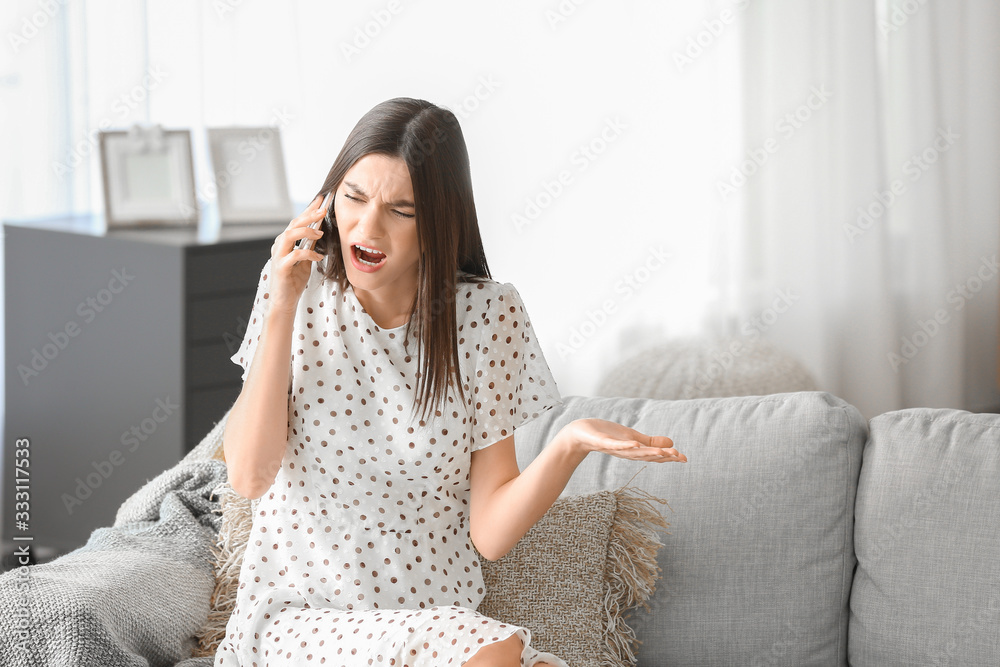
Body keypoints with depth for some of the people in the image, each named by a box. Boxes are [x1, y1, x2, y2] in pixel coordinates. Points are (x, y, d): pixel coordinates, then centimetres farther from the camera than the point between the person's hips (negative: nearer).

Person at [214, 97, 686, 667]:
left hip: (440, 618, 2)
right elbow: (249, 476, -10)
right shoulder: (299, 287, 0)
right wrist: (283, 309, -13)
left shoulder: (486, 314, -3)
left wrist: (570, 446, -23)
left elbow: (489, 533, -6)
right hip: (301, 619, -1)